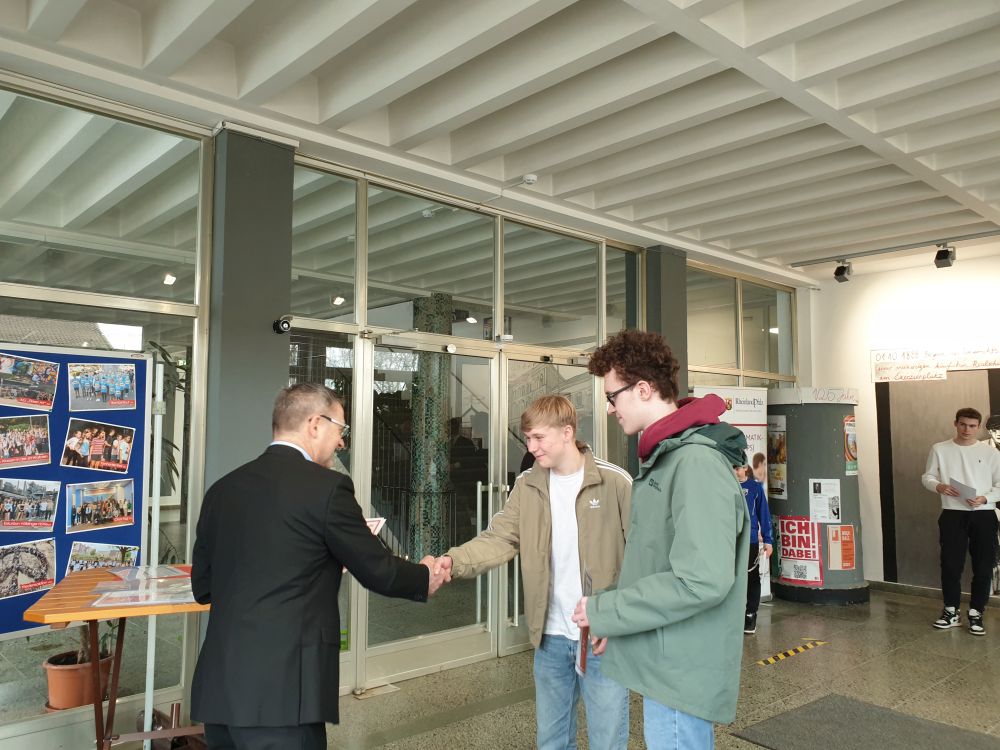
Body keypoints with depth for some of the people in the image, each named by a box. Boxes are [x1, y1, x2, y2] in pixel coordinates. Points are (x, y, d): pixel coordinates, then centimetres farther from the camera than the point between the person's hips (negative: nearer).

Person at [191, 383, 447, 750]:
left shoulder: (222, 488, 7)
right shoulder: (327, 486, -11)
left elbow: (203, 586, 15)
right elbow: (377, 570, -3)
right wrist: (425, 577, 17)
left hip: (218, 687, 7)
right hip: (281, 691, -7)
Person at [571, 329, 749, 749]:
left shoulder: (697, 462, -23)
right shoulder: (665, 456, 9)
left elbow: (703, 581, -29)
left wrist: (604, 611, -20)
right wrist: (615, 615, 7)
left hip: (681, 671, -9)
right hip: (666, 661, 9)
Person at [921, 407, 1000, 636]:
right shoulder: (939, 449, 5)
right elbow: (927, 477, 8)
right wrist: (939, 486, -14)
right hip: (952, 515, 0)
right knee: (950, 565, 2)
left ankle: (976, 613, 16)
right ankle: (951, 611, 17)